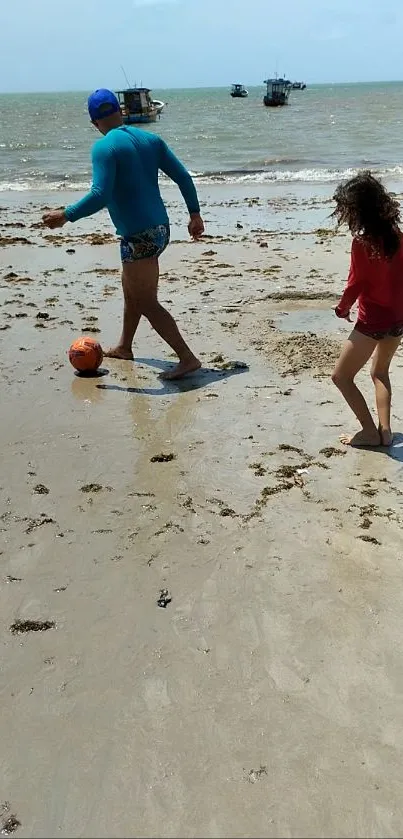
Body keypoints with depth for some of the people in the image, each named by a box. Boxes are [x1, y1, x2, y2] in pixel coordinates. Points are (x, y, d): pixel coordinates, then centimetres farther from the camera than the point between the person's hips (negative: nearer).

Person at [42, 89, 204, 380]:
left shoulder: (104, 147, -11)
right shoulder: (151, 139, 9)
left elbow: (100, 196, -22)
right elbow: (183, 176, 7)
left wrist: (65, 216, -11)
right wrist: (195, 214, 14)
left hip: (138, 236, -8)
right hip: (160, 229, 9)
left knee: (147, 303, -1)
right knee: (131, 290, 25)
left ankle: (188, 358, -5)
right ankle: (124, 347, 41)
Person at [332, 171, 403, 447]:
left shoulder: (362, 242, -19)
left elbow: (356, 284, -14)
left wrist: (342, 308, 4)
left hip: (373, 321, -7)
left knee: (342, 376, 9)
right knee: (380, 372, 26)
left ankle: (370, 432, 10)